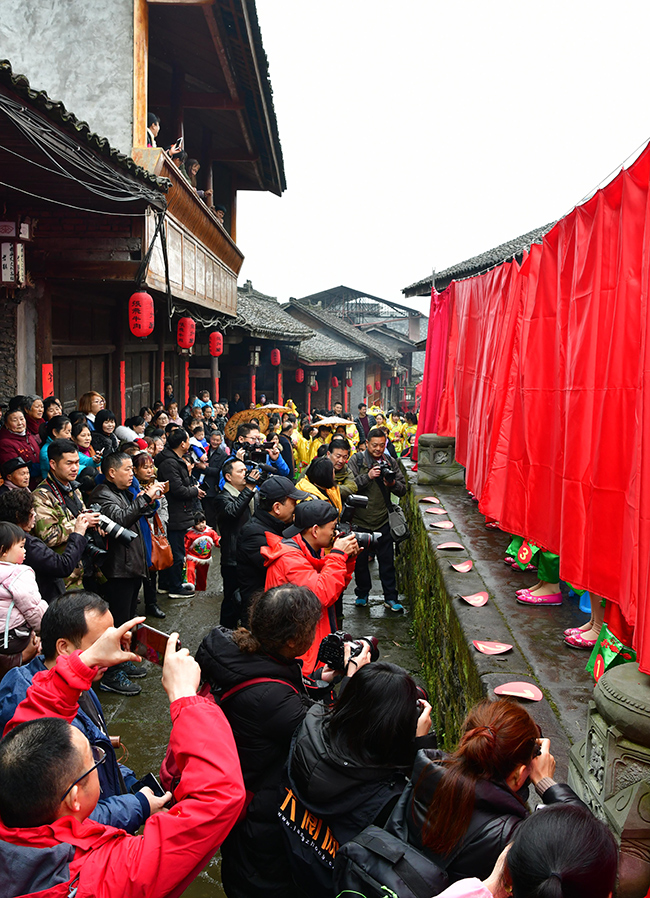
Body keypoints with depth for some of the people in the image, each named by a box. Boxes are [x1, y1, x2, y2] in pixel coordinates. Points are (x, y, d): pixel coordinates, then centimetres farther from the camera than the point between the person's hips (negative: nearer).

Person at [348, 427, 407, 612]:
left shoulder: (391, 462, 3)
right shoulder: (356, 460, -4)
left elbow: (403, 489, 2)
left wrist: (393, 483, -18)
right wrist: (368, 476, -25)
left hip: (382, 520, 1)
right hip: (360, 520, -1)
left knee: (387, 560, 6)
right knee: (360, 560, 12)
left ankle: (391, 597, 16)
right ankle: (362, 593, 29)